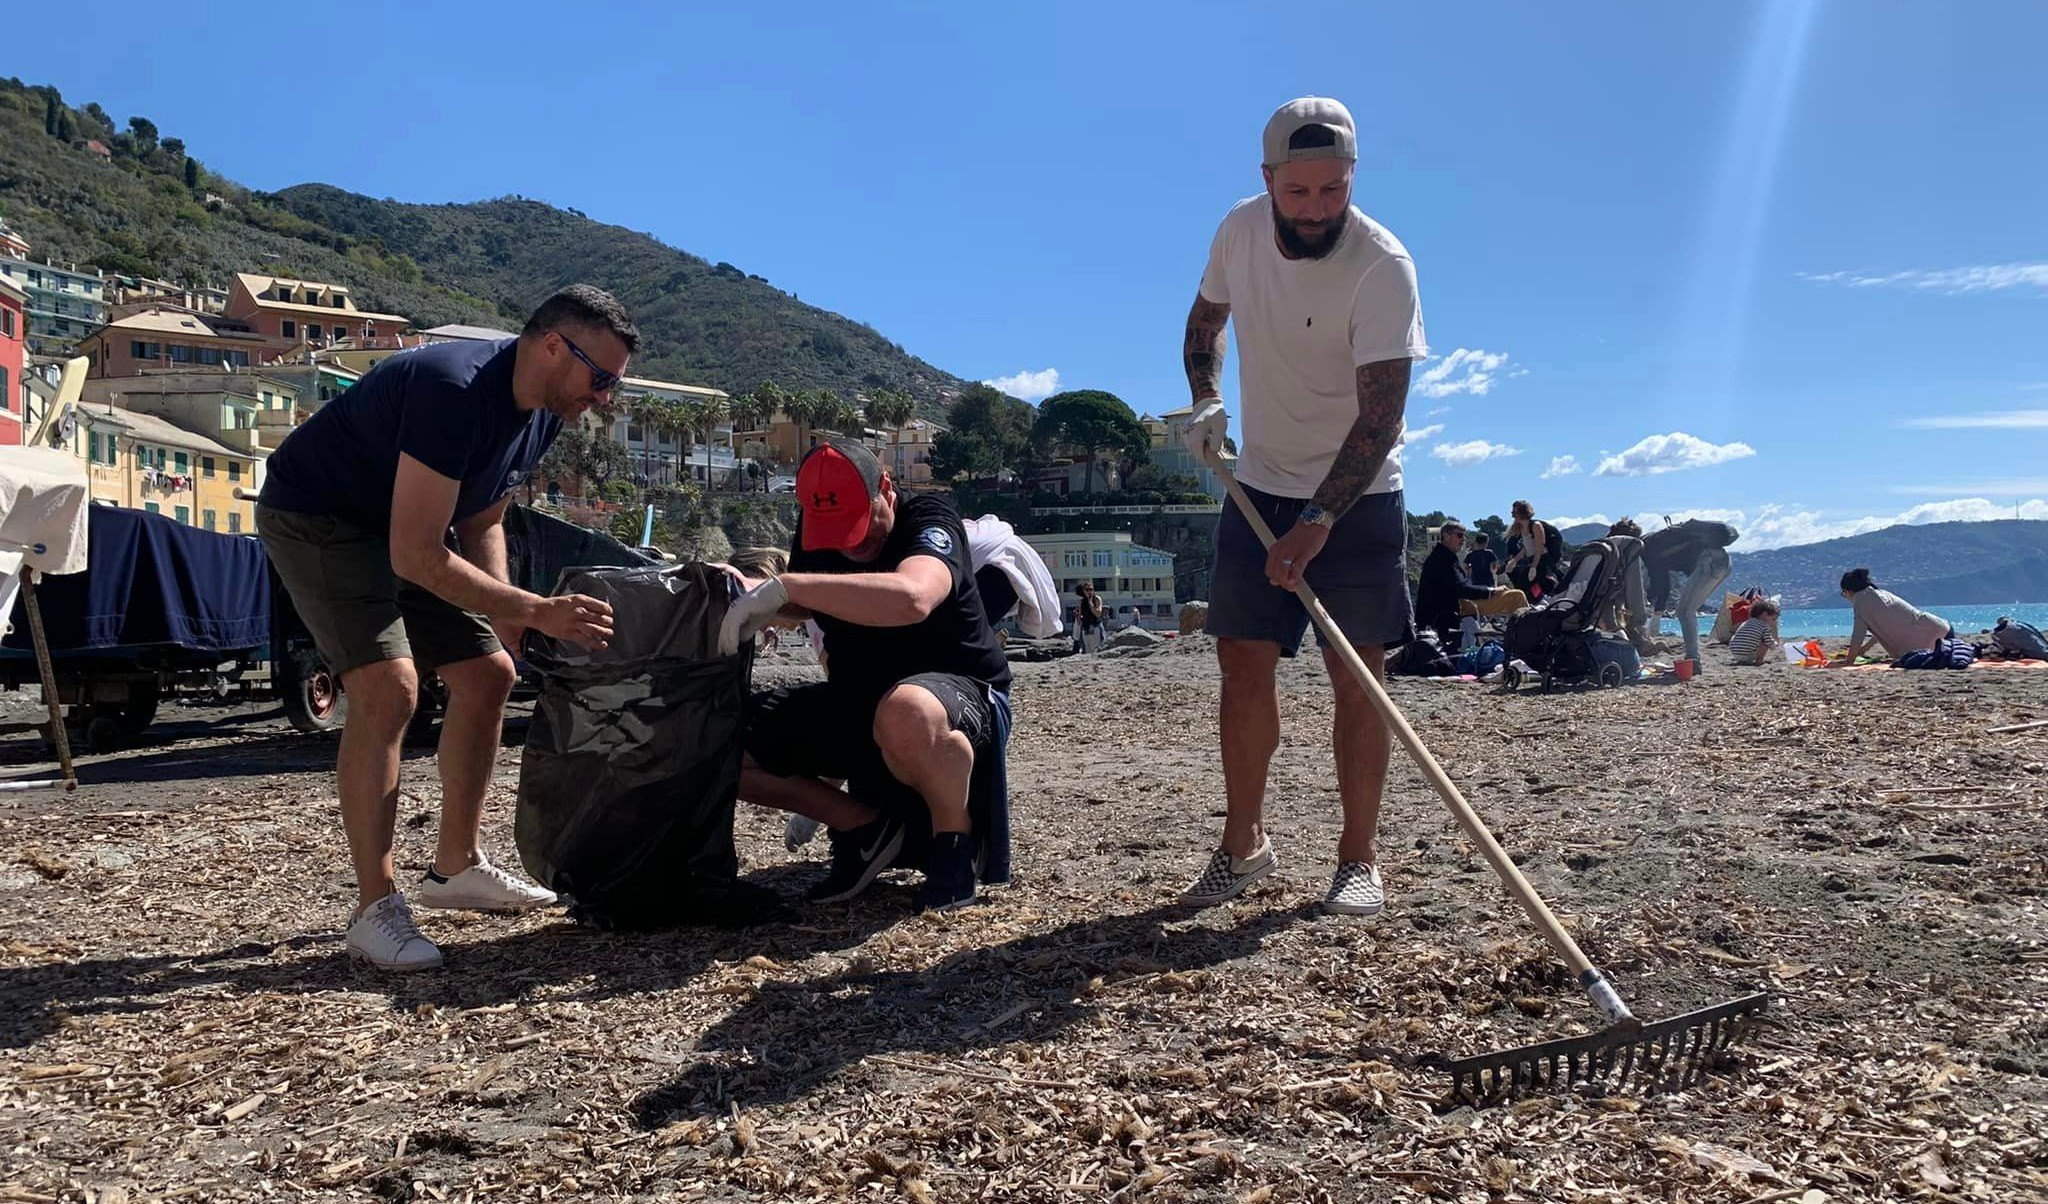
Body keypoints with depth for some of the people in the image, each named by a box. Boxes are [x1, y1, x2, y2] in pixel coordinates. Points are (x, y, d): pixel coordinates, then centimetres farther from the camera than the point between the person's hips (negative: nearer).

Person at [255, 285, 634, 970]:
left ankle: (457, 867, 19)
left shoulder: (543, 412, -4)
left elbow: (481, 525, 7)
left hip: (398, 530, 9)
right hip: (313, 519, -9)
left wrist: (505, 617, -8)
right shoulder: (454, 390, -33)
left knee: (488, 674, 5)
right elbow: (416, 557, -34)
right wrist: (537, 612, -33)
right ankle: (375, 910, -15)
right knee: (389, 689, -24)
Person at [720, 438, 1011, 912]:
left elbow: (912, 598, -43)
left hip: (963, 695, -7)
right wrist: (749, 590, 0)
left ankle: (955, 838, -14)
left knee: (905, 711, -45)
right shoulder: (819, 526, 3)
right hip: (854, 703, 7)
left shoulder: (929, 518, -19)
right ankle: (863, 826, 3)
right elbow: (803, 606, 23)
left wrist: (785, 586, -41)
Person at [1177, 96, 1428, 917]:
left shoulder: (1383, 266, -22)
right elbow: (1206, 317, 15)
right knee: (1243, 662, 3)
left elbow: (1380, 418, -26)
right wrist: (1206, 399, -4)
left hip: (1357, 499, -4)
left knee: (1358, 673, -4)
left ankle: (1359, 857, 8)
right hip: (1260, 488, 5)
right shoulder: (1240, 231, -5)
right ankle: (1244, 843, 15)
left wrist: (1318, 522, -33)